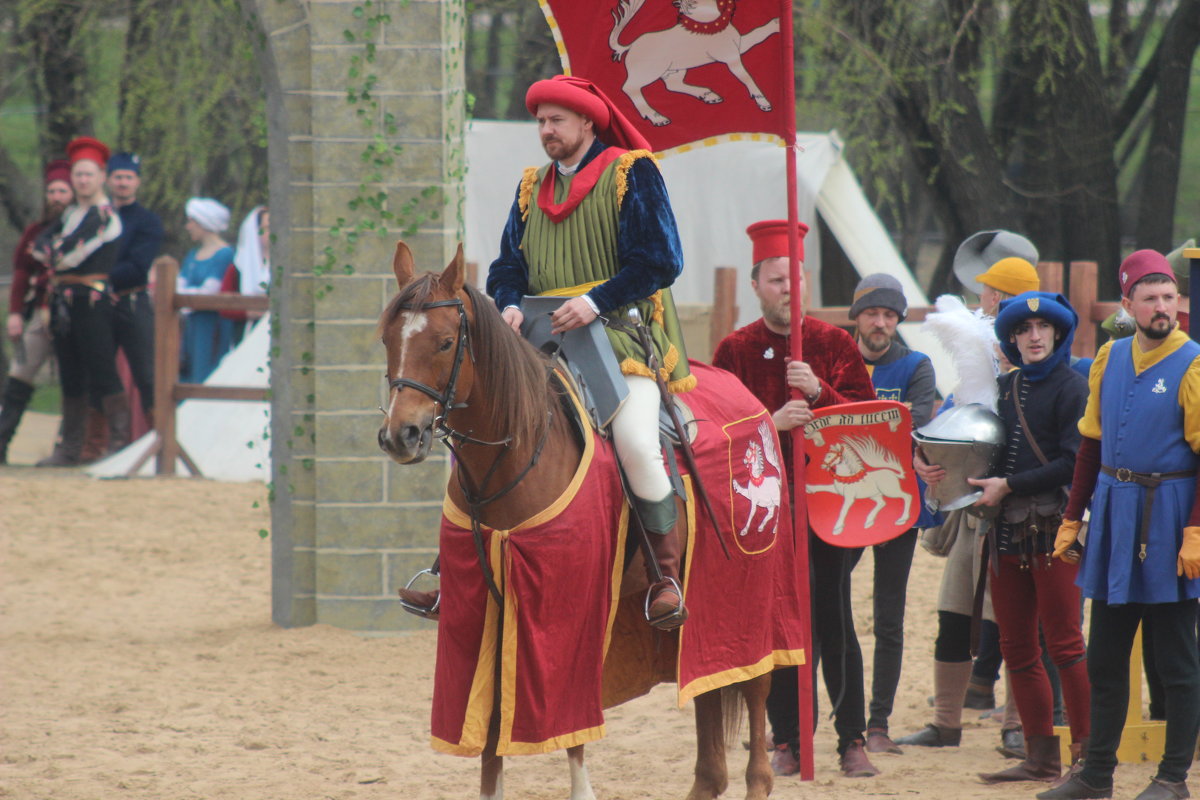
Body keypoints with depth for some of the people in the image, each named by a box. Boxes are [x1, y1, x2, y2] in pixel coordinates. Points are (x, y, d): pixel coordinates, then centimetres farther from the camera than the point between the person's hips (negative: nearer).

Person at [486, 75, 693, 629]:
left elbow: (659, 259, -6)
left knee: (636, 441, -29)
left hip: (623, 328, -6)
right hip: (541, 336, 6)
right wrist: (510, 305, -5)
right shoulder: (531, 188, 20)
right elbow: (509, 264, 19)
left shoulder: (632, 172, 1)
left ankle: (665, 574, -14)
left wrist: (595, 301, -18)